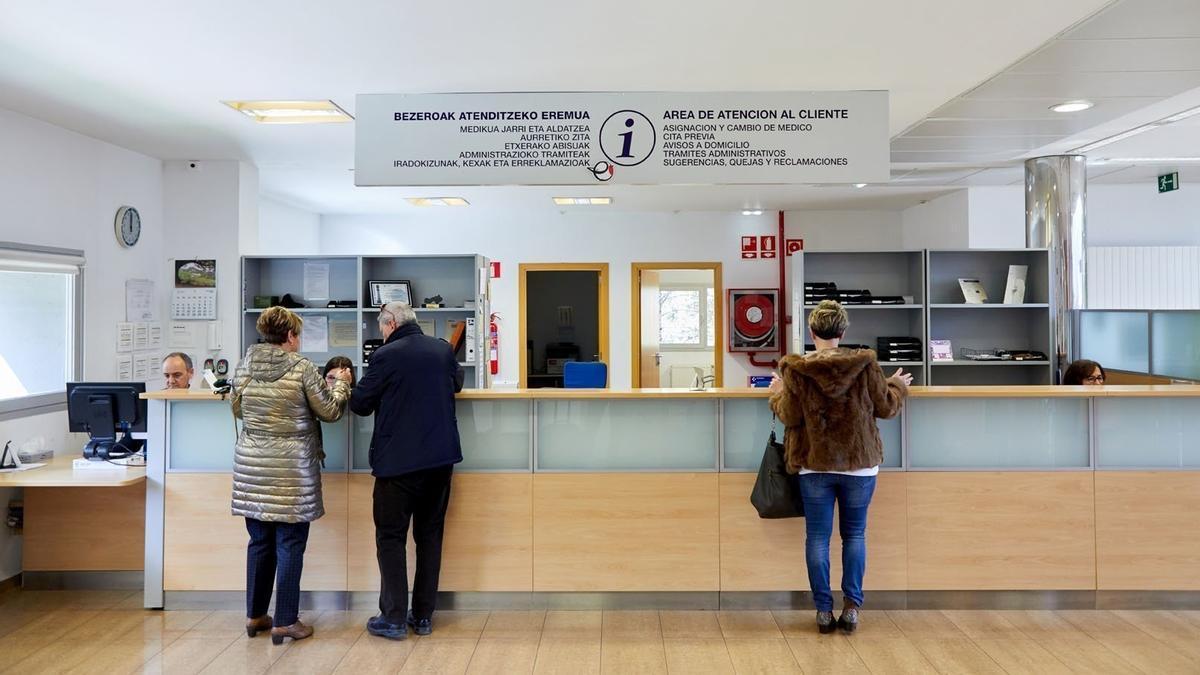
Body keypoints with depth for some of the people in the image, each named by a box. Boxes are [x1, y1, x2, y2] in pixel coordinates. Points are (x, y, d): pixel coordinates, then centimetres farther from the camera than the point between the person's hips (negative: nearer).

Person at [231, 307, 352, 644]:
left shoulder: (245, 364, 4)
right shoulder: (302, 367, -10)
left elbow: (238, 409, 18)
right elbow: (330, 411, -3)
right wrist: (340, 383, 14)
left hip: (251, 465, 5)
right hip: (291, 467, -5)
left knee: (259, 541, 16)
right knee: (289, 545, 4)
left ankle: (255, 615, 25)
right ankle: (285, 621, 9)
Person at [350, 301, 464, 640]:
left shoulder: (386, 356, -11)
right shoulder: (443, 349, 5)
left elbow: (360, 404, -4)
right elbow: (457, 383, 24)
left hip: (398, 460, -5)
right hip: (441, 458, 5)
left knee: (391, 536, 6)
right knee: (430, 534, 12)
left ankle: (394, 618, 8)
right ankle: (423, 616, 18)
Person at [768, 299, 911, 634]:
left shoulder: (795, 369, -8)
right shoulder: (866, 363, -6)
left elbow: (790, 417, -5)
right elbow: (885, 407, 3)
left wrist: (777, 394, 15)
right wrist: (898, 386, 23)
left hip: (815, 465, -1)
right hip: (860, 464, 1)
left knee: (817, 537, 8)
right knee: (854, 534, 14)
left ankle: (823, 609, 11)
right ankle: (852, 607, 12)